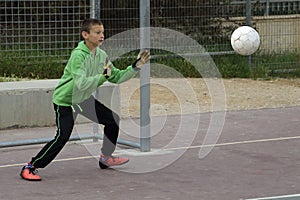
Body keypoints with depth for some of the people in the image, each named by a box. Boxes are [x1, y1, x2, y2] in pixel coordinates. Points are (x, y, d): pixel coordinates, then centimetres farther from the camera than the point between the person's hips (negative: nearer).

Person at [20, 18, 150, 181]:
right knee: (62, 137, -21)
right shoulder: (78, 55, -26)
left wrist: (136, 66, -6)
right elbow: (81, 84, -36)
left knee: (113, 119, 8)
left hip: (85, 99, 8)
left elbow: (117, 77, 3)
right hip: (65, 101, -8)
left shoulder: (101, 55, -1)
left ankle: (106, 158, 25)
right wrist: (103, 76, -35)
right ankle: (30, 167, -13)